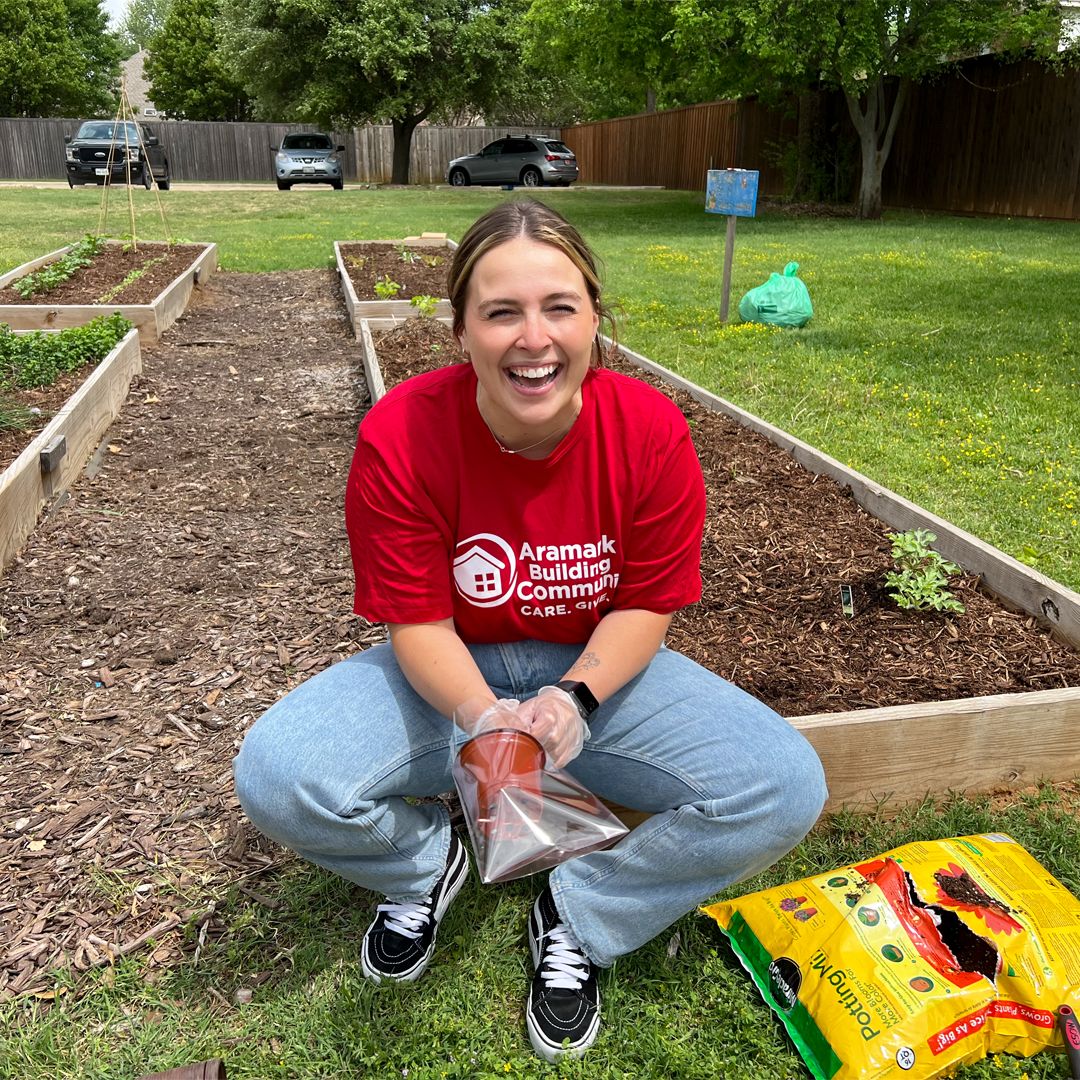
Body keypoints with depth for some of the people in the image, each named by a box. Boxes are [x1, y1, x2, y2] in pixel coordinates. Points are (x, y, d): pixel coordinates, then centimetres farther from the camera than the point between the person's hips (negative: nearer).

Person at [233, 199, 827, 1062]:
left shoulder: (653, 430, -18)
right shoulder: (400, 435, -20)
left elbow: (648, 604, -10)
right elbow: (418, 620, -16)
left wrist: (575, 699, -28)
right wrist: (484, 718, -35)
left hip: (601, 669, 1)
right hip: (452, 672, 0)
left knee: (787, 789, -21)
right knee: (275, 777, -26)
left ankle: (579, 917, 4)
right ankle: (428, 861, 10)